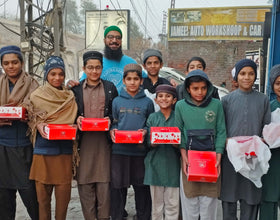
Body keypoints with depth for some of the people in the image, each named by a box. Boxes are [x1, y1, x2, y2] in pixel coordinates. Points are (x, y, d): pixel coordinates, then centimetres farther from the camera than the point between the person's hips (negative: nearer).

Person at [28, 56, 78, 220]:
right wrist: (38, 126, -13)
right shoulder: (37, 96, 5)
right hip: (43, 149, -1)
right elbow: (31, 119, 6)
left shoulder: (70, 96, 11)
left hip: (64, 149, 2)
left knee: (64, 188, 0)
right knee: (43, 188, 1)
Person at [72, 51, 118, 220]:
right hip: (83, 139, 1)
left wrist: (110, 119, -7)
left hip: (104, 138, 0)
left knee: (104, 180, -1)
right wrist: (77, 119, -7)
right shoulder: (76, 89, 10)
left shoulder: (110, 87, 10)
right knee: (85, 180, 0)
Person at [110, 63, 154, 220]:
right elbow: (113, 122, 13)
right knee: (118, 187, 5)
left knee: (142, 187, 4)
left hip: (140, 150, 0)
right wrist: (112, 131, -7)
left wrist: (145, 131, -9)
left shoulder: (147, 102, 7)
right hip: (119, 150, 1)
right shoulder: (117, 101, 8)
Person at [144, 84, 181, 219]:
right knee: (156, 202, 9)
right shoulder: (152, 118, 7)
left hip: (172, 164, -1)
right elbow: (147, 142, 5)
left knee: (172, 203, 2)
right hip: (156, 164, 1)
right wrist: (153, 143, -17)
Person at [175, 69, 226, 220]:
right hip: (189, 158, 0)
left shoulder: (216, 104, 1)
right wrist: (184, 156, -6)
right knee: (189, 201, 4)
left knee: (209, 201, 4)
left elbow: (221, 132, 3)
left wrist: (218, 157, -5)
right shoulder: (181, 106, 2)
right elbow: (178, 133, 4)